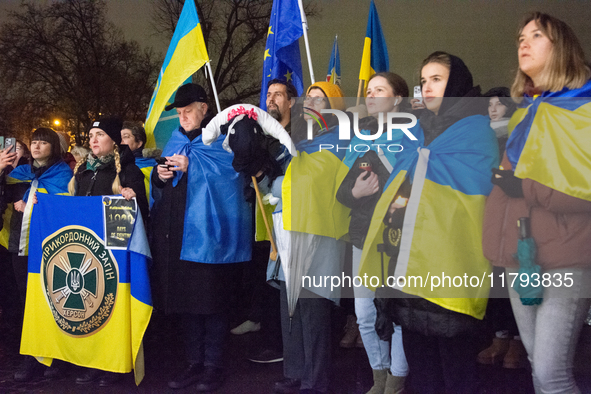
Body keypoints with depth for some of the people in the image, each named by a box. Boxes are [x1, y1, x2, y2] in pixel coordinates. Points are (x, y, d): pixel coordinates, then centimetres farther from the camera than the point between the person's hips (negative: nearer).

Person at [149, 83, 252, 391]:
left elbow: (231, 174, -16)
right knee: (184, 299, 10)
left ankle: (213, 366, 12)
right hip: (176, 234, 7)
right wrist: (159, 176, 0)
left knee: (211, 301, -1)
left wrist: (190, 166, -16)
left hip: (208, 234, -7)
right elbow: (162, 190, 23)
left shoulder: (221, 137, -1)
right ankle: (194, 363, 23)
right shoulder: (176, 140, 20)